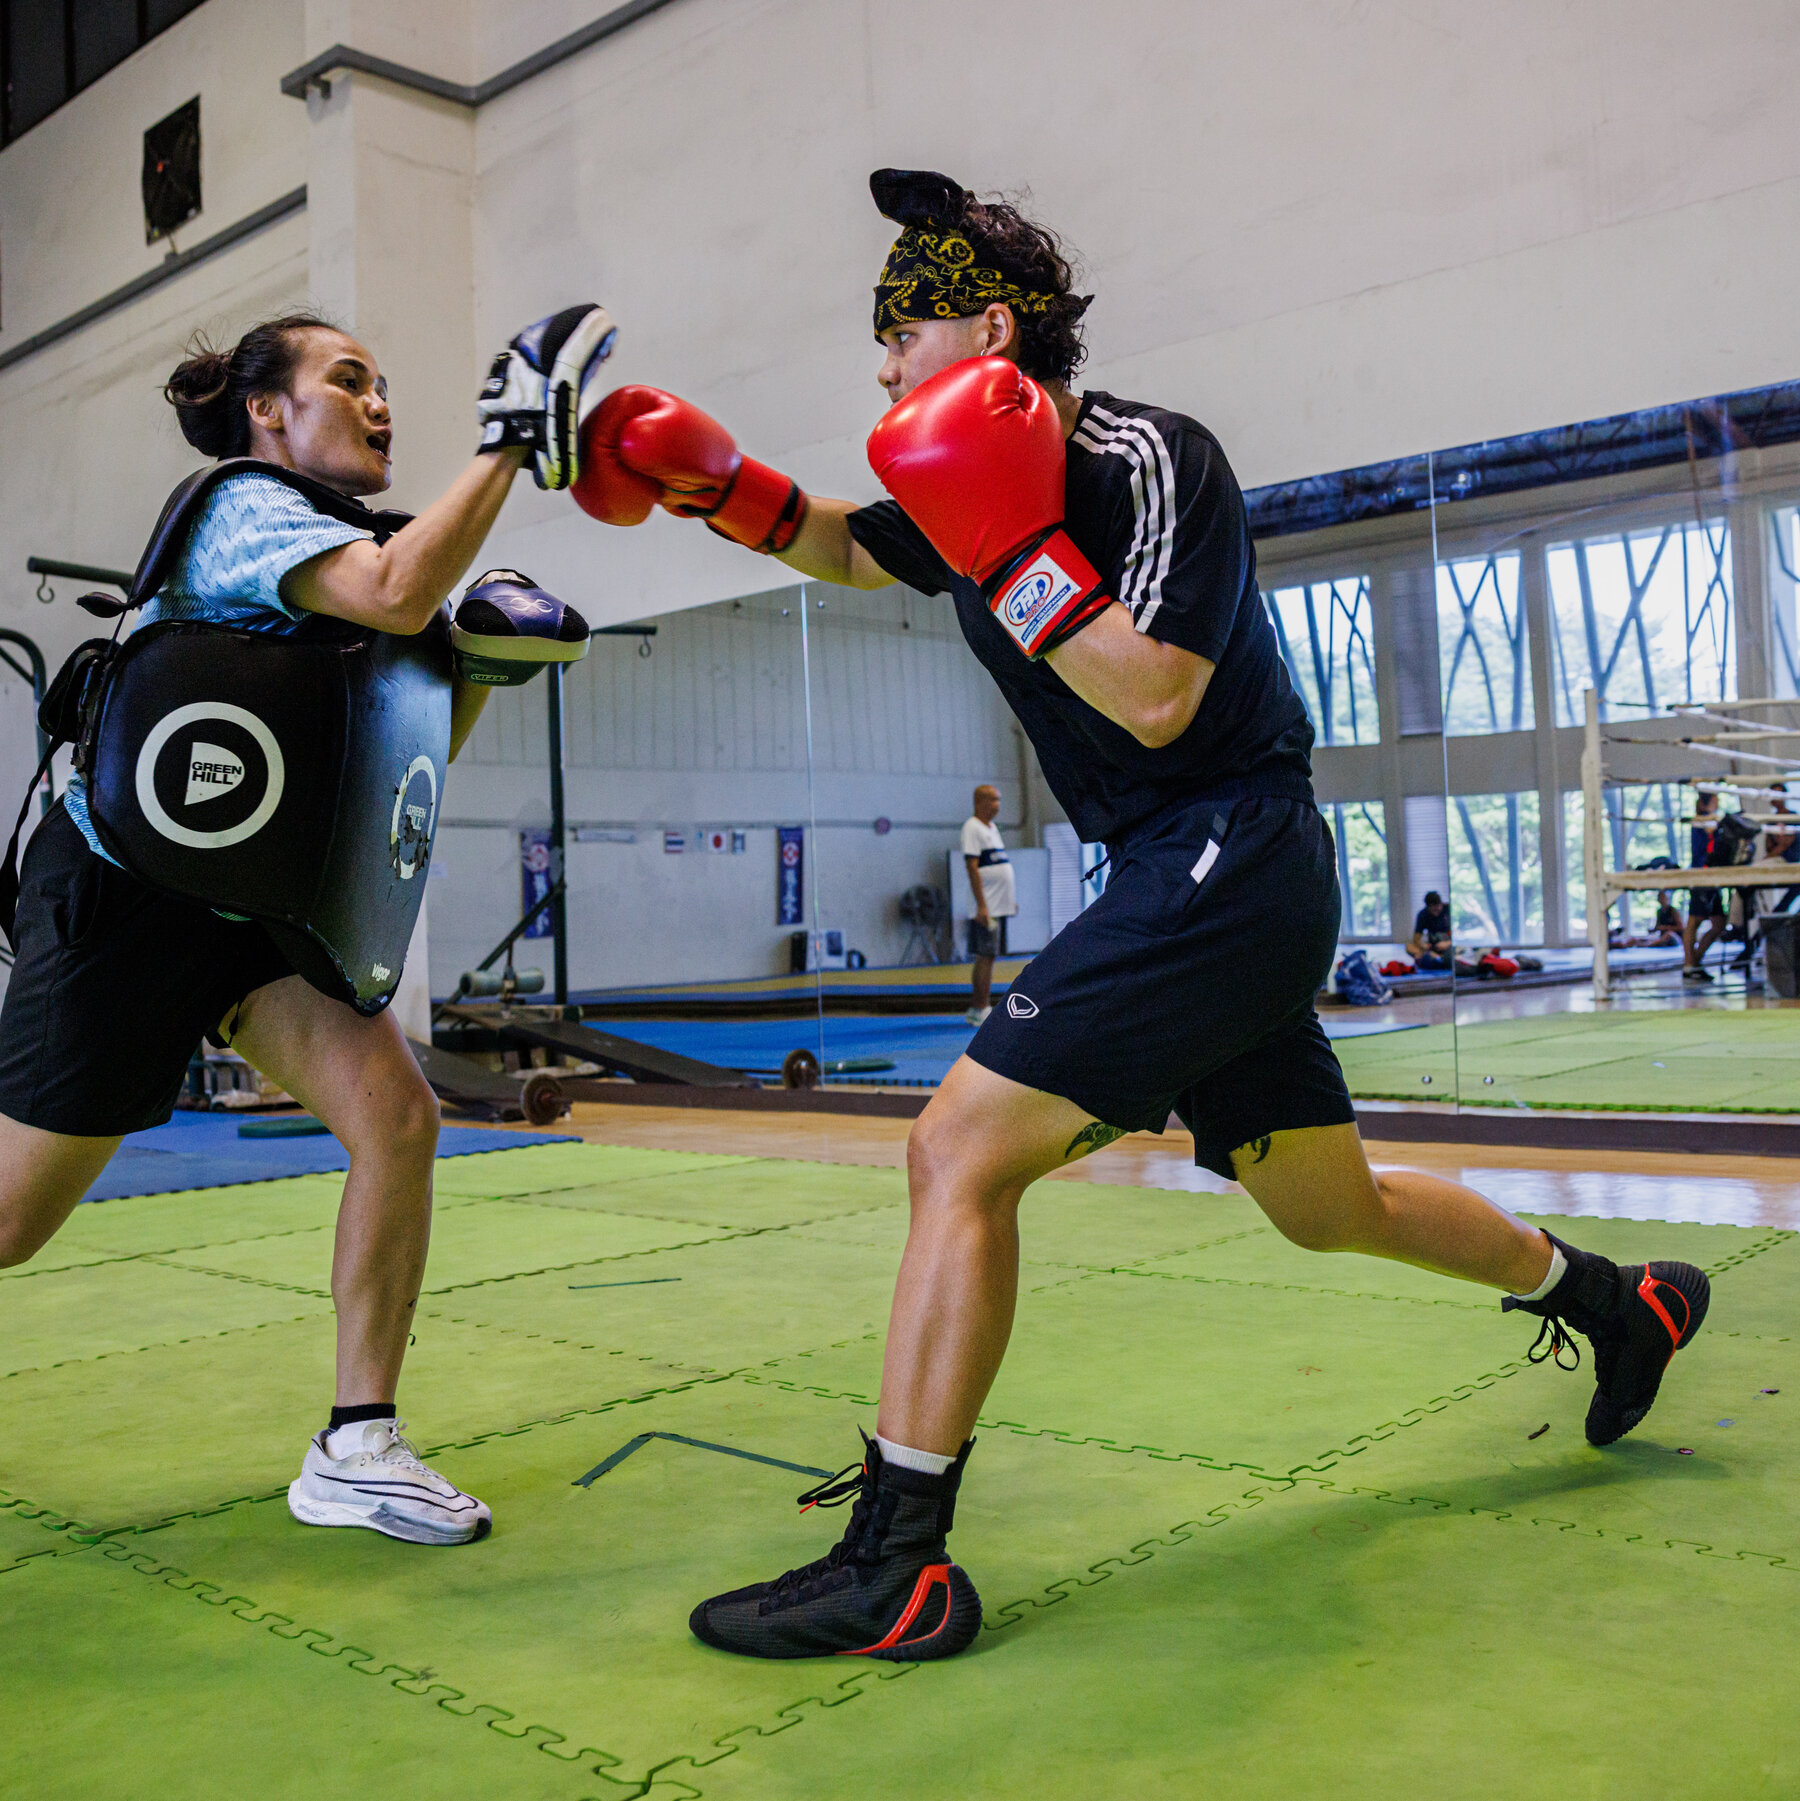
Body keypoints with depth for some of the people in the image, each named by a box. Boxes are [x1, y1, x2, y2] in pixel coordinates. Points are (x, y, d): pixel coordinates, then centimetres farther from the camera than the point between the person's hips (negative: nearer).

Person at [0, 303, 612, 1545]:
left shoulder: (341, 535, 12)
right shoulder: (246, 507, -13)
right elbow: (395, 595, -35)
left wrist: (479, 663, -3)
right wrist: (511, 443, -28)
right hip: (117, 889, -7)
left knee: (399, 1118, -11)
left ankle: (355, 1451, -1)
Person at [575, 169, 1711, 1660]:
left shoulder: (1148, 459, -13)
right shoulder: (996, 479, 12)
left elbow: (1155, 701, -24)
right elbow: (853, 548, 29)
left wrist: (1005, 544, -21)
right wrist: (717, 482, 14)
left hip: (1231, 859, -10)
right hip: (1191, 884, 10)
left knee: (961, 1149, -17)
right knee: (1329, 1207, 21)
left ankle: (898, 1569, -10)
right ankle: (1623, 1302, 42)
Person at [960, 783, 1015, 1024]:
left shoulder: (992, 827, 18)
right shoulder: (972, 827, -9)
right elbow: (972, 867, -16)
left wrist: (1012, 897, 22)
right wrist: (981, 905, -22)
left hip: (1000, 905, 9)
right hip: (987, 906, -9)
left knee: (985, 957, 10)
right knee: (986, 956, -8)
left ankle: (976, 1009, 15)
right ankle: (982, 1009, -6)